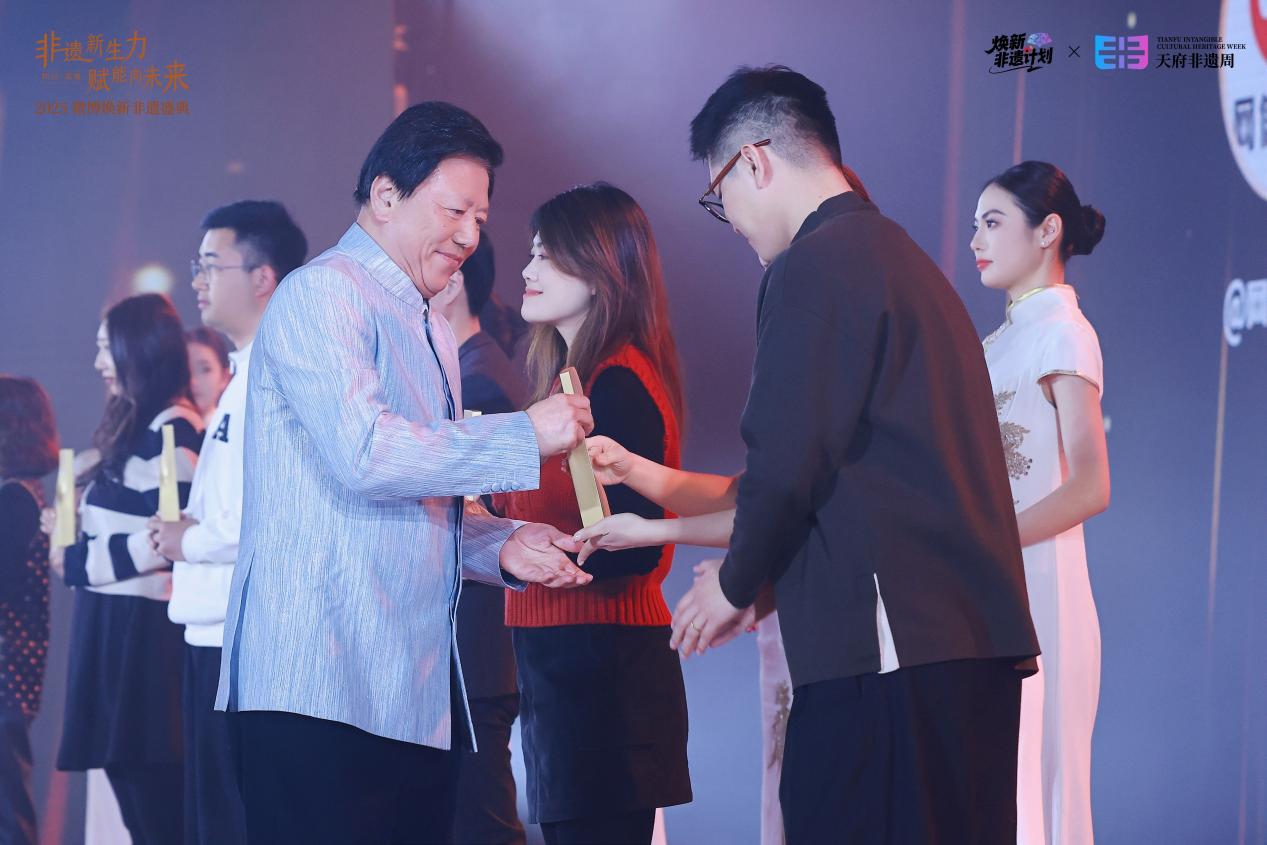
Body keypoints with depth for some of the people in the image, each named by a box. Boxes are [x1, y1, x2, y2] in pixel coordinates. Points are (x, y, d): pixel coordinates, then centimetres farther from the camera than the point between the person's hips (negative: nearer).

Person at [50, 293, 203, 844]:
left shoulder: (172, 430, -12)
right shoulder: (135, 427, 19)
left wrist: (78, 562, -12)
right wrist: (76, 526, 9)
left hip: (146, 628, -10)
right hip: (116, 624, 10)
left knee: (154, 791, -7)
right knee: (131, 780, 11)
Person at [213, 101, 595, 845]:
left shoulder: (432, 334, 24)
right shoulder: (325, 294, -4)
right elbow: (365, 454, -18)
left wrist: (502, 548, 8)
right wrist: (525, 437, -12)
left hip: (416, 692, 9)